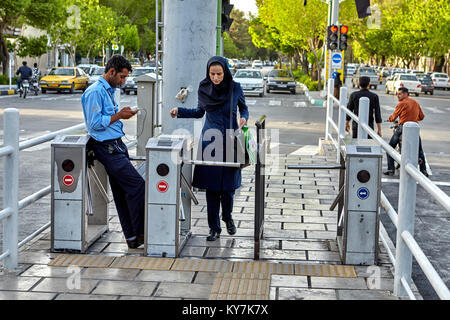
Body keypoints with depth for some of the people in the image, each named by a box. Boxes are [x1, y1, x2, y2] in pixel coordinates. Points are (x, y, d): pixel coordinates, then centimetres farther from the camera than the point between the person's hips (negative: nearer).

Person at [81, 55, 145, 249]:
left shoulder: (109, 90, 18)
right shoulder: (95, 92, -12)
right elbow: (95, 123, -17)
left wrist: (122, 114, 12)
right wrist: (118, 115, -14)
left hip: (117, 145, 10)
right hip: (106, 147, -10)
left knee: (122, 192, 8)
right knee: (137, 185, -13)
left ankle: (132, 236, 11)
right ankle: (138, 233, -3)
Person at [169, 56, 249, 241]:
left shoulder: (235, 88, -3)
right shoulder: (204, 89, 2)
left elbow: (244, 108, 12)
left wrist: (244, 118, -9)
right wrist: (179, 111, 6)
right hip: (210, 141, 1)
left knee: (228, 185, 1)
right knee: (211, 186, 0)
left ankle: (227, 217, 31)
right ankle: (214, 228, 11)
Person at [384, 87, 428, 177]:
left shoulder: (401, 104, -4)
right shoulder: (416, 103, 12)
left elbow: (393, 118, 2)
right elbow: (421, 116, 20)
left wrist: (389, 119, 23)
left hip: (402, 128, -4)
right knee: (420, 150, 20)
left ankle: (391, 169, 1)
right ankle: (423, 170, 13)